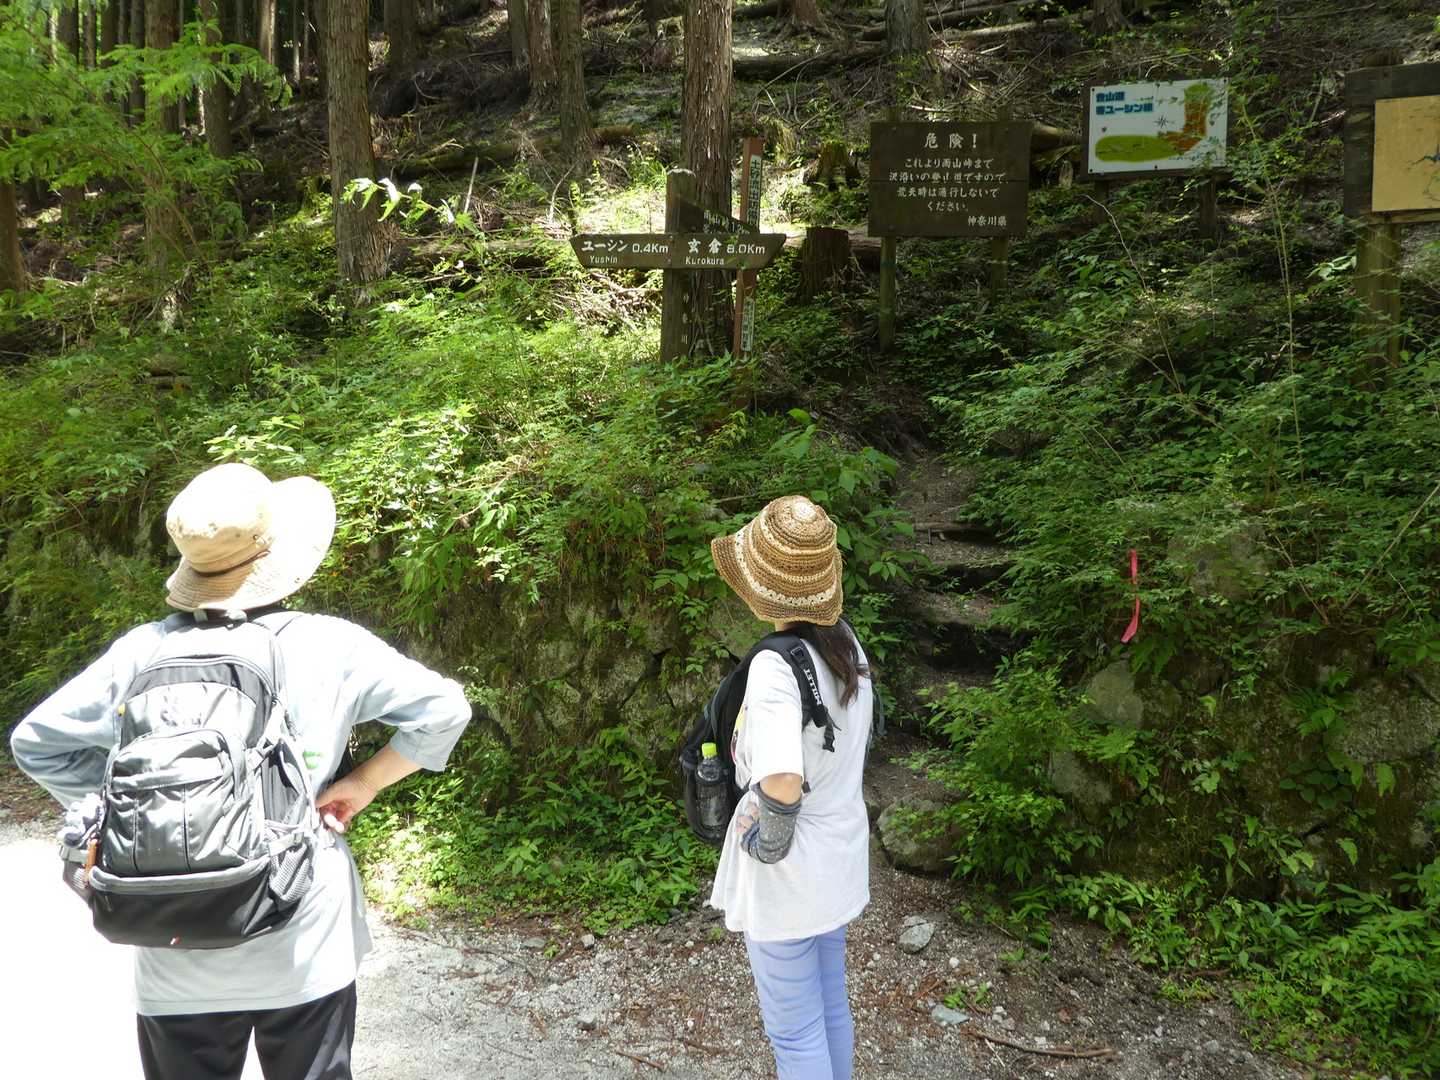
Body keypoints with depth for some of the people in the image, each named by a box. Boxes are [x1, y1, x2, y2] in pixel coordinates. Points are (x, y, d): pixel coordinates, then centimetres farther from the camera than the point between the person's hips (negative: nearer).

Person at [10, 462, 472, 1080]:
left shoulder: (146, 650, -7)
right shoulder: (332, 646, -12)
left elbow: (35, 742, 2)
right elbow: (444, 708, -8)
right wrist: (364, 783, 1)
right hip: (306, 952, -1)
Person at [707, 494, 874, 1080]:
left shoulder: (776, 665, -29)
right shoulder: (846, 642, -5)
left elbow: (782, 784, -39)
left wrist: (767, 844, -21)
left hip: (786, 875, -7)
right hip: (841, 858, 7)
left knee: (795, 1032, 12)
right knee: (831, 1007, 26)